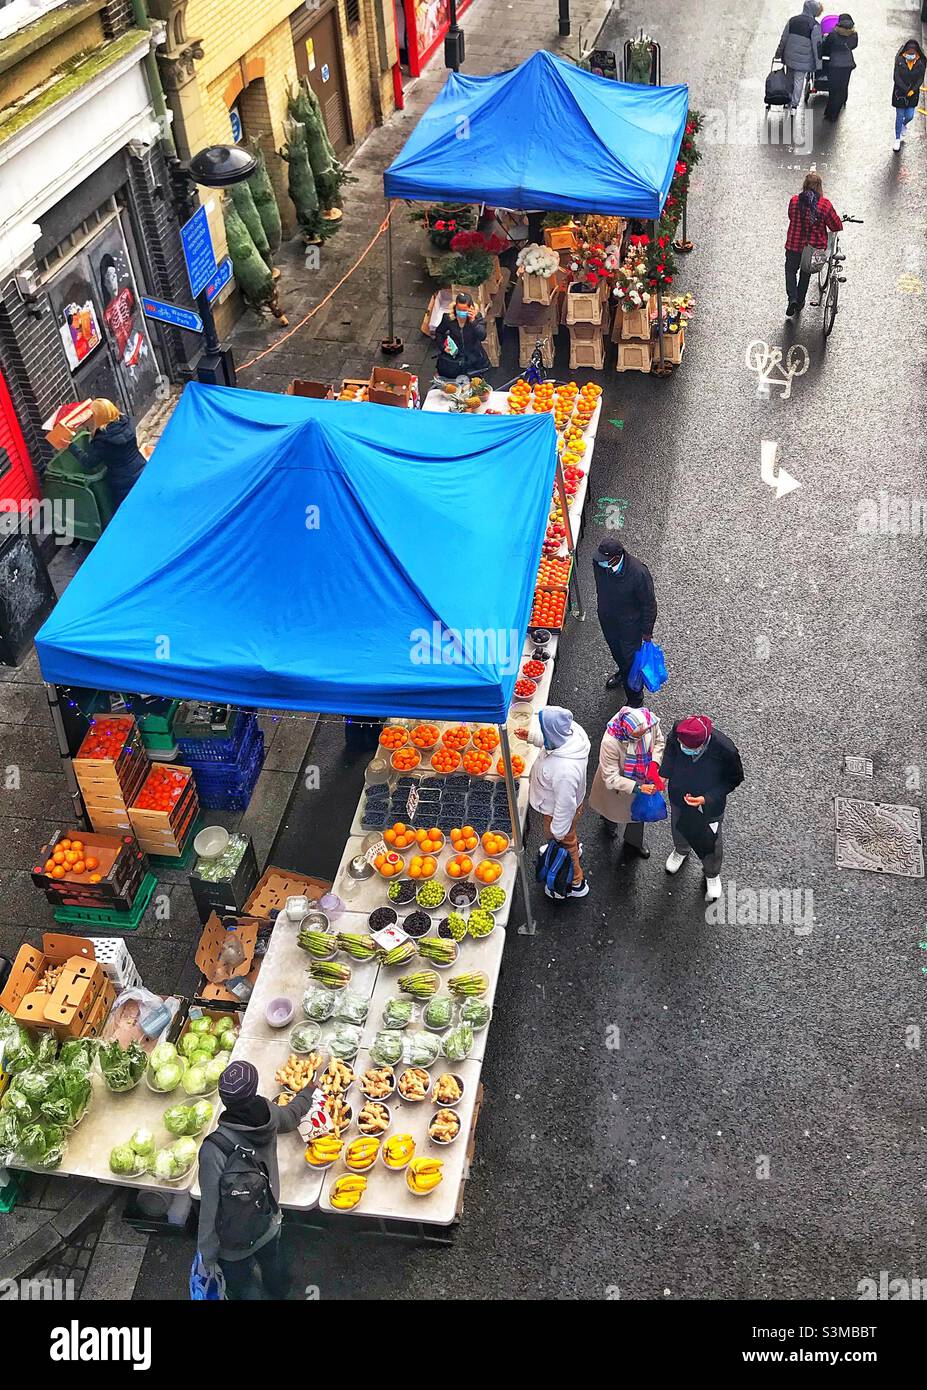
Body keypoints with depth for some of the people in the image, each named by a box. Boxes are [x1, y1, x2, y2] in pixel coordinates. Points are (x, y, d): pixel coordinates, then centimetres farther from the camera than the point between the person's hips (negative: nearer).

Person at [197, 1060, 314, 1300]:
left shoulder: (214, 1149, -37)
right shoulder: (268, 1114, -23)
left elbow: (211, 1208, -27)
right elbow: (290, 1116, 3)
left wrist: (207, 1257, -10)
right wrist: (308, 1093, 26)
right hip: (268, 1226, 5)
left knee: (243, 1288, 23)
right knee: (273, 1264, 33)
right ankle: (279, 1293, 60)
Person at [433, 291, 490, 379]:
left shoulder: (477, 317, -15)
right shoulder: (448, 318, -11)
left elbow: (482, 337, -30)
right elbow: (439, 332, 10)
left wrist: (473, 321, -40)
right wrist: (443, 347, -4)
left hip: (473, 355, -1)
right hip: (454, 354, 1)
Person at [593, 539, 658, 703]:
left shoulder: (638, 573, -37)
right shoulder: (598, 563, -23)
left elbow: (649, 604, -21)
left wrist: (647, 631, -10)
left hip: (629, 623, -5)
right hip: (606, 619, 5)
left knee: (631, 658, 15)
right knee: (615, 650, 31)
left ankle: (635, 698, 39)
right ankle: (623, 673, 64)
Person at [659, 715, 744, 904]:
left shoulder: (725, 750, -40)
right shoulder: (678, 730, -31)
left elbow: (735, 779, -19)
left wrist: (707, 799, -27)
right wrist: (664, 774, -16)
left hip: (710, 804, -3)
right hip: (679, 794, 3)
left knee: (710, 842, 22)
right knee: (678, 826, 32)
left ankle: (712, 874, 54)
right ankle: (681, 851, 67)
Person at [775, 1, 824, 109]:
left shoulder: (792, 20, -1)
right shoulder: (815, 25, -15)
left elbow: (784, 38, 6)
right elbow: (817, 46, -13)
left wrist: (779, 53, 20)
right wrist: (818, 63, -6)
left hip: (789, 57, 4)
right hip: (803, 60, -4)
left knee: (790, 79, 19)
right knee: (799, 81, 7)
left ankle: (788, 100, 30)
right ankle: (794, 104, 11)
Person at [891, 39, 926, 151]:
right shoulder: (900, 60, -11)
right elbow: (897, 77, -11)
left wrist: (913, 90, -17)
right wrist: (906, 90, -16)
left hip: (913, 93, 2)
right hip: (900, 92, -1)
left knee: (909, 116, 3)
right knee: (899, 116, 3)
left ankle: (904, 125, 41)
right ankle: (898, 139, 18)